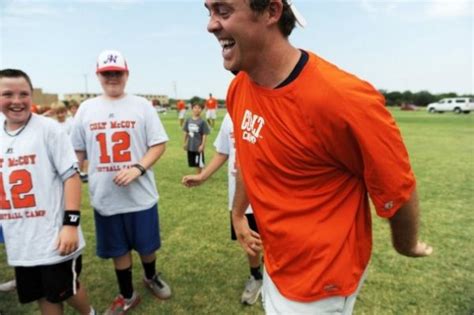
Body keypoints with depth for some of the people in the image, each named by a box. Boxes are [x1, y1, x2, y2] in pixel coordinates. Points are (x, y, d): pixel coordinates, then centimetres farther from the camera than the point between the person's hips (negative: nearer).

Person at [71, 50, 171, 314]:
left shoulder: (141, 105, -2)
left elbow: (159, 144, -6)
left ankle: (151, 277, 45)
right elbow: (78, 151, 10)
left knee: (147, 244, 14)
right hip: (105, 197, 2)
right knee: (118, 249, 15)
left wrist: (137, 168, -19)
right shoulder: (86, 109, 5)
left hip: (141, 194, -2)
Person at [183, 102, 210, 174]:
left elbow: (204, 135, -11)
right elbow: (186, 132, 10)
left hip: (198, 146, -5)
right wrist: (185, 142, 12)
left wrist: (202, 145, -14)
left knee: (199, 163, 4)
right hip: (190, 146, 5)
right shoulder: (188, 120, 2)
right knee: (193, 163, 15)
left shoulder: (202, 122, -12)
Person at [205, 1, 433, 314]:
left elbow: (397, 190, -16)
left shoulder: (343, 98, -31)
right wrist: (238, 215, 18)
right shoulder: (238, 89, -7)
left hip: (321, 281, -7)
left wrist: (406, 246, 1)